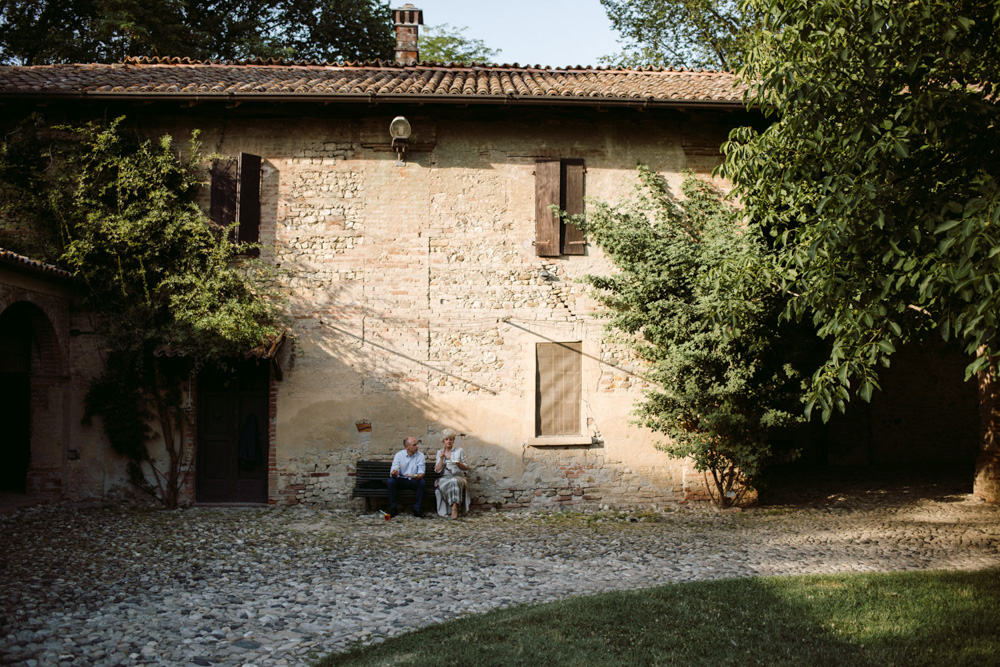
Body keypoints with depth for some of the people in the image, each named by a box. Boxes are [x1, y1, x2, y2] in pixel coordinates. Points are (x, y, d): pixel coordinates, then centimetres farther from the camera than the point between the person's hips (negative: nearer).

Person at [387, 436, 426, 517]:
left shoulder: (420, 455, -5)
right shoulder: (399, 455, -6)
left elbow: (421, 472, -13)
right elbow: (392, 473, -14)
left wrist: (418, 476, -38)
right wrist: (394, 474, -40)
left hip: (414, 481, 0)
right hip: (401, 480, 0)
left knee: (422, 482, -31)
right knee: (391, 481, -29)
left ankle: (417, 509, -19)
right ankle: (393, 508, -16)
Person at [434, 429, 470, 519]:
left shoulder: (459, 451, 9)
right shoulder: (440, 452, 14)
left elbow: (466, 468, 9)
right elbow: (437, 470, 5)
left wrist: (459, 464, -12)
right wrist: (441, 459, -9)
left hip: (458, 476, -1)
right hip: (444, 477, 1)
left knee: (454, 482, -38)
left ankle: (454, 508, -43)